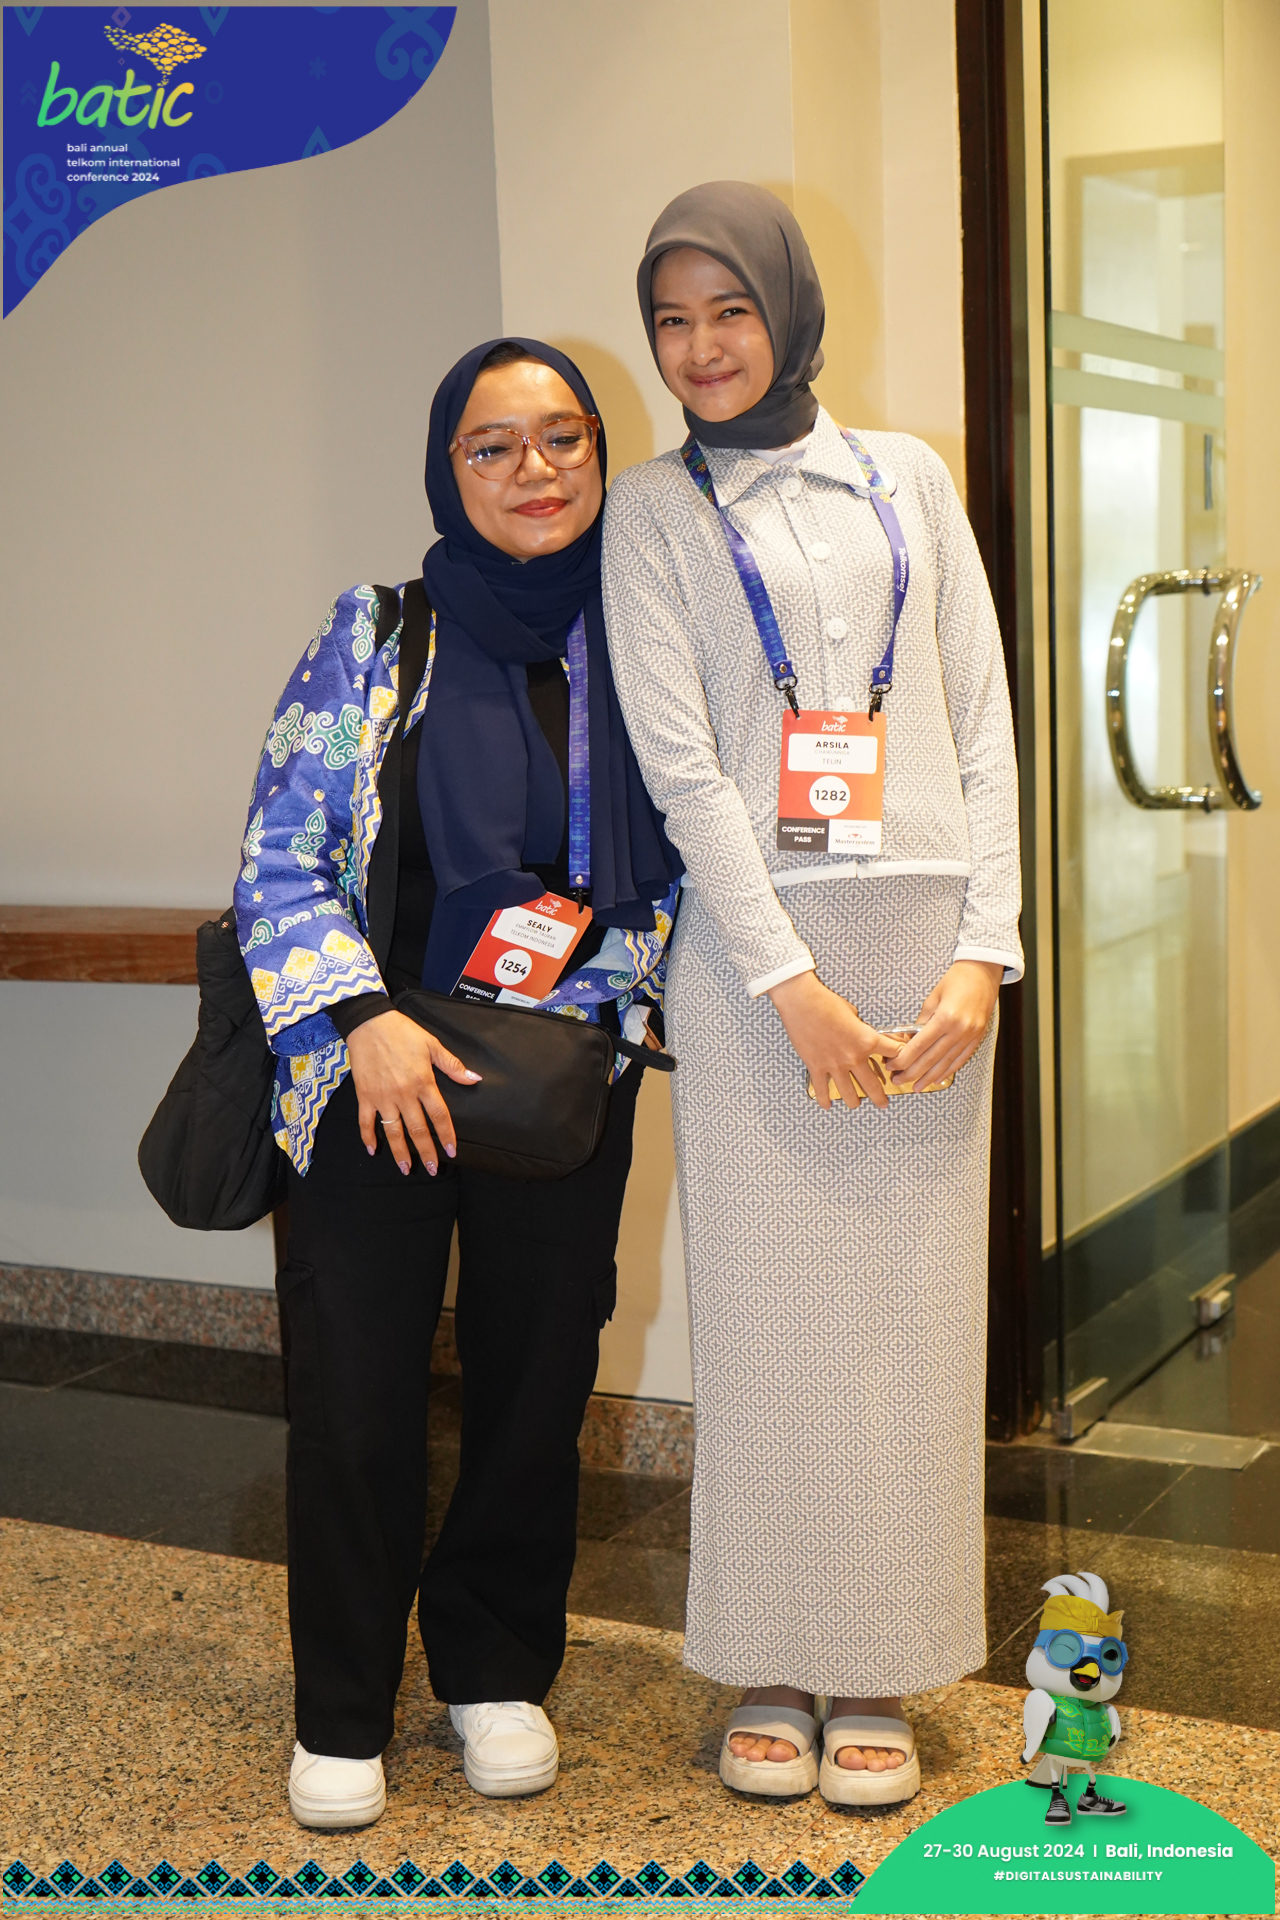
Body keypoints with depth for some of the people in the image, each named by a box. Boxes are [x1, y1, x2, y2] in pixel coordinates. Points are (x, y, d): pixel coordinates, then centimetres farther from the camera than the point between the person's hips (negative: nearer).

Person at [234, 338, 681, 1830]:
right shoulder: (374, 638, -2)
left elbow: (677, 872, 5)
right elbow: (282, 853, -4)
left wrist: (580, 1004, -8)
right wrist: (366, 1018, -16)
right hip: (369, 1081, -2)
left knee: (537, 1381, 10)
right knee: (355, 1397, 2)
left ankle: (497, 1670, 31)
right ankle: (342, 1709, 21)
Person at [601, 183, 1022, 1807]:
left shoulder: (907, 480, 12)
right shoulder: (655, 512, 7)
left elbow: (982, 723, 8)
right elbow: (680, 763, -4)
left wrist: (983, 949, -4)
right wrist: (795, 985, -13)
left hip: (924, 939, 2)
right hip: (753, 950, -1)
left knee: (907, 1302, 3)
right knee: (761, 1304, 0)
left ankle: (879, 1676, 14)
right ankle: (768, 1672, 14)